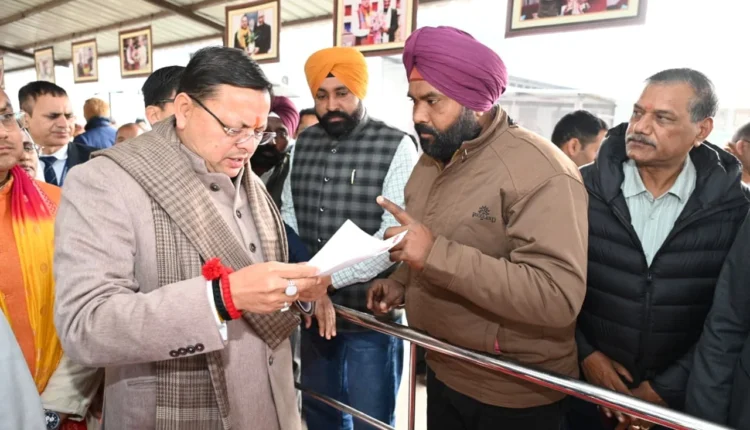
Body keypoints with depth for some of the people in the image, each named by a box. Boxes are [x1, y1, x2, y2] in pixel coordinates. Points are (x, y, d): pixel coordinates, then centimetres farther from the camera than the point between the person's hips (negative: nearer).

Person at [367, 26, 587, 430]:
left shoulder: (541, 171, -22)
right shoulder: (430, 160, 5)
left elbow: (559, 296, -31)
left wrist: (436, 254, -35)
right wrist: (400, 283, -2)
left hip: (514, 394, -7)